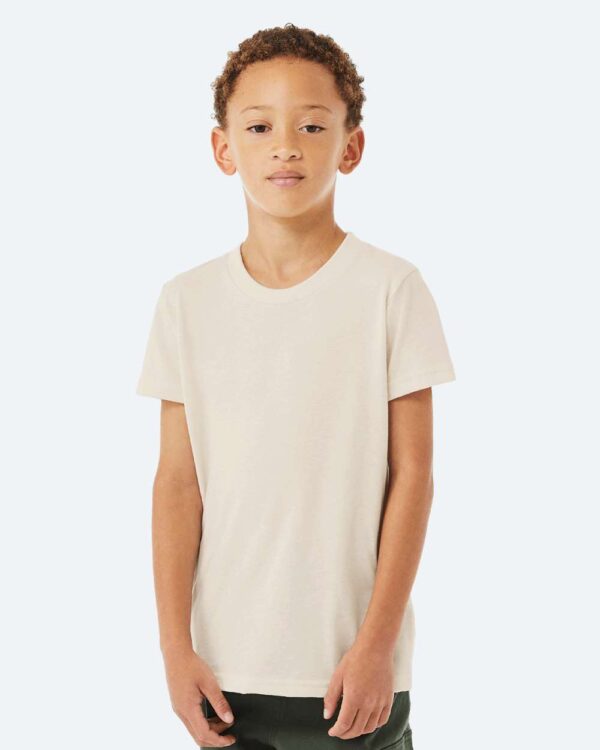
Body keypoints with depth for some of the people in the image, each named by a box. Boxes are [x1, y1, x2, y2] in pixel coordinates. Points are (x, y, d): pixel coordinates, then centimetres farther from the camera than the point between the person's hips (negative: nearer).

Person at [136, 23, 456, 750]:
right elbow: (177, 482, 2)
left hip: (350, 666, -2)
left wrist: (377, 641, -8)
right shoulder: (187, 301, 2)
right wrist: (176, 647, -1)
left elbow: (412, 476, -5)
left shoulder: (391, 289, -5)